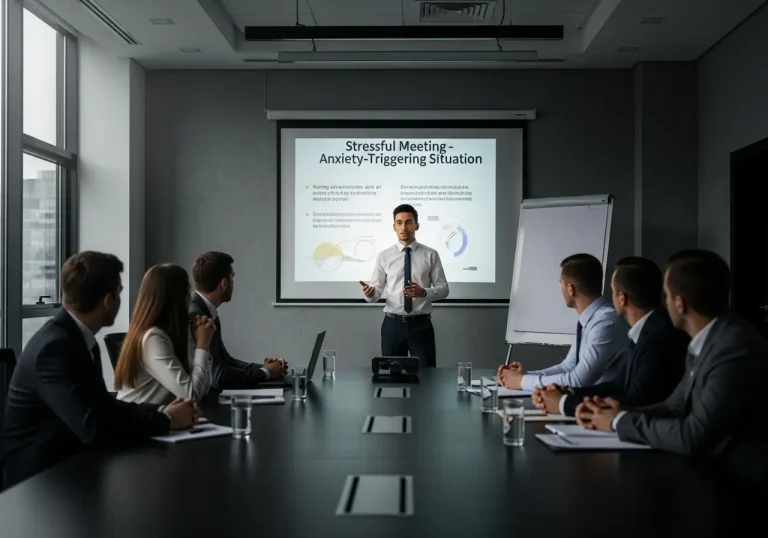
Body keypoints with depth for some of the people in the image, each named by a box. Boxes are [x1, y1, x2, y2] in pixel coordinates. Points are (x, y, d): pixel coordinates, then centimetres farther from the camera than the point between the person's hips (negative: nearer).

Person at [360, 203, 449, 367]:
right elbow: (377, 290, 2)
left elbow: (443, 289, 1)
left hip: (421, 325, -1)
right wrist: (370, 293, -22)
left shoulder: (430, 255, 1)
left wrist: (423, 292, -19)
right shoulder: (384, 256, 3)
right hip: (393, 324, 1)